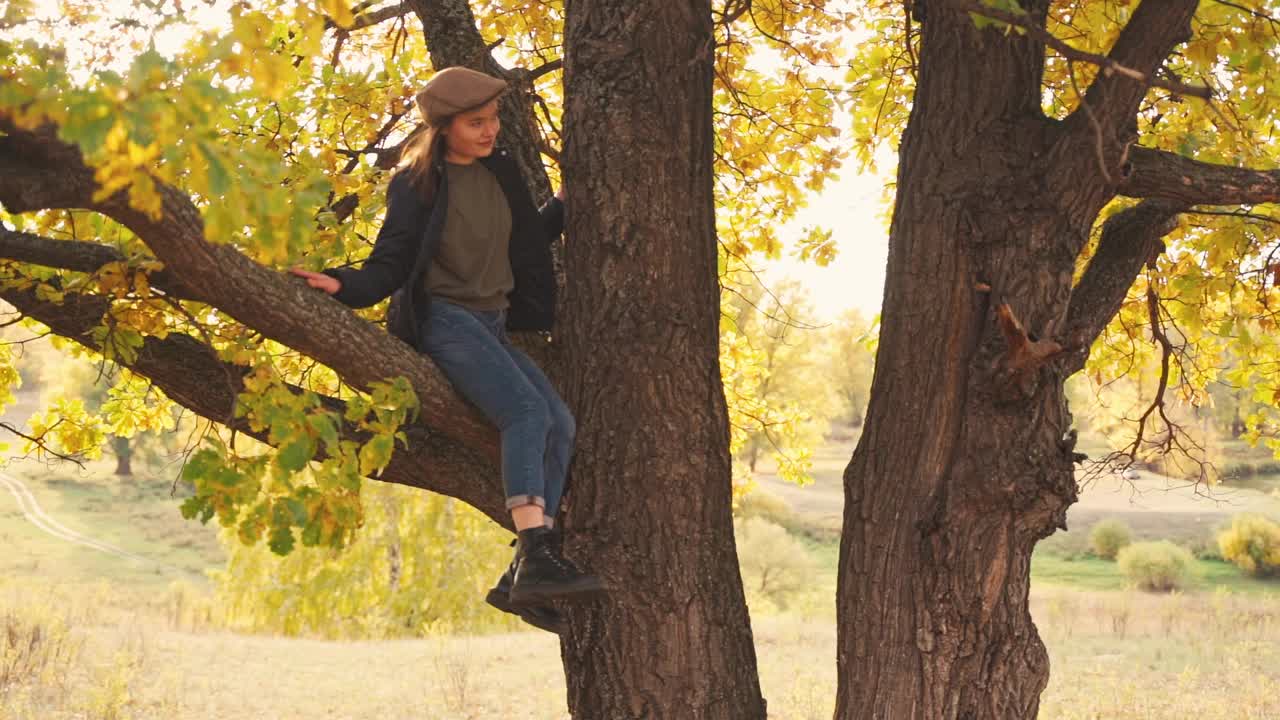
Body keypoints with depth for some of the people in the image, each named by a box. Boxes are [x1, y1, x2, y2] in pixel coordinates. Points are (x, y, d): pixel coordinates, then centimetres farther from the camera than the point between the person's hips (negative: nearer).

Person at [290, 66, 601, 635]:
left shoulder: (499, 171, 13)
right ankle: (536, 557, -36)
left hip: (492, 325, 8)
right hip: (444, 321, -7)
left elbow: (528, 240, 28)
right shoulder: (418, 183, -6)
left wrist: (565, 203, 17)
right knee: (527, 411, -27)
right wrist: (343, 285, -26)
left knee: (560, 425, -7)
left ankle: (522, 577, -10)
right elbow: (389, 266, -9)